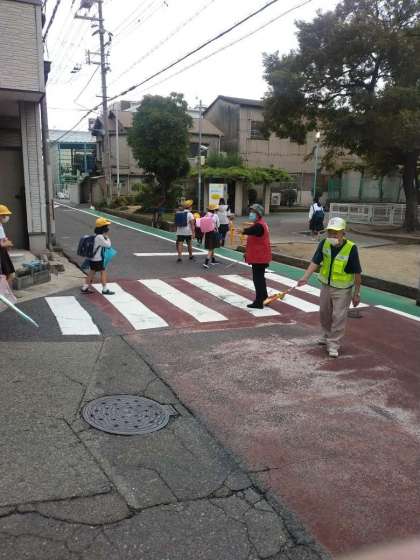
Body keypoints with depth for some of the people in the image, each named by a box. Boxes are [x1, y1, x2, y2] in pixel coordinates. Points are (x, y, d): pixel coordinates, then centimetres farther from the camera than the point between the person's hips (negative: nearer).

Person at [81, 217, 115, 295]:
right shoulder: (100, 237, -21)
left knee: (92, 273, 18)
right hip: (97, 260, -9)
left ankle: (85, 288, 23)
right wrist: (107, 238, -5)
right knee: (103, 272, 0)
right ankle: (105, 290, 5)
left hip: (92, 259, 9)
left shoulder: (95, 236, 9)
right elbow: (108, 245, -15)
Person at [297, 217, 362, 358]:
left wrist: (356, 293, -13)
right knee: (324, 313, 21)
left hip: (342, 289, -5)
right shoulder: (324, 243, -12)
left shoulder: (351, 248, -23)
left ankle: (333, 345, 12)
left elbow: (357, 273, -17)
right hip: (326, 286, 5)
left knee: (339, 317, -1)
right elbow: (315, 262, -14)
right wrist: (305, 277, -29)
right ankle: (327, 335, 44)